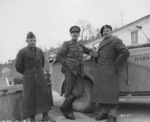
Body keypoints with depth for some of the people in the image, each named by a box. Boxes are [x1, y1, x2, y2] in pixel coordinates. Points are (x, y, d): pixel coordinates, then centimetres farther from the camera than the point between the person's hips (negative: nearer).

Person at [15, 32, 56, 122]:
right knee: (30, 97, 1)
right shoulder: (22, 52, -8)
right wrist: (27, 73, 10)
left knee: (44, 95, 5)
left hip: (40, 77, 4)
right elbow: (18, 66, -1)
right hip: (29, 79, -4)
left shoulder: (40, 51, 5)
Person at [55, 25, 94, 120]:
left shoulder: (80, 45, 21)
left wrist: (90, 55, 12)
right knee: (69, 91, -3)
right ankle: (69, 112, 10)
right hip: (70, 70, -5)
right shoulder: (67, 44, 4)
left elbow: (89, 51, 34)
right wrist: (66, 64, -8)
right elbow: (58, 56, -2)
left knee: (80, 89, -8)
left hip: (79, 71, 5)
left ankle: (65, 106, 3)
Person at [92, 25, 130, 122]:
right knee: (101, 91, 6)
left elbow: (125, 53, -18)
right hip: (100, 71, 8)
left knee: (111, 92, -12)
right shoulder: (102, 43, 20)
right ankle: (105, 113, 14)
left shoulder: (116, 41, -5)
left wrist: (117, 66, -15)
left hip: (110, 70, -8)